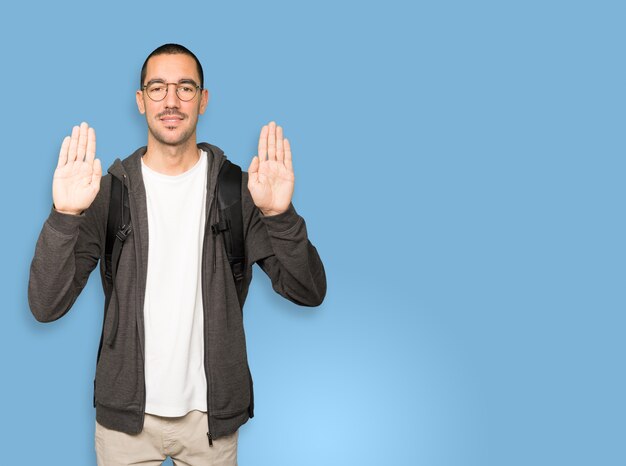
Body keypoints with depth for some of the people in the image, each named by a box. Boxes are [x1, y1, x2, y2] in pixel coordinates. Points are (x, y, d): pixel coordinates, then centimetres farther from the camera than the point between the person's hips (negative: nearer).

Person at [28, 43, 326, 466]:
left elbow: (309, 293, -10)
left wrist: (279, 215, -26)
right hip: (126, 414, 0)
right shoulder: (108, 190, -4)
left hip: (211, 414, 0)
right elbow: (46, 306, -11)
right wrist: (65, 216, -25)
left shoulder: (239, 190, -4)